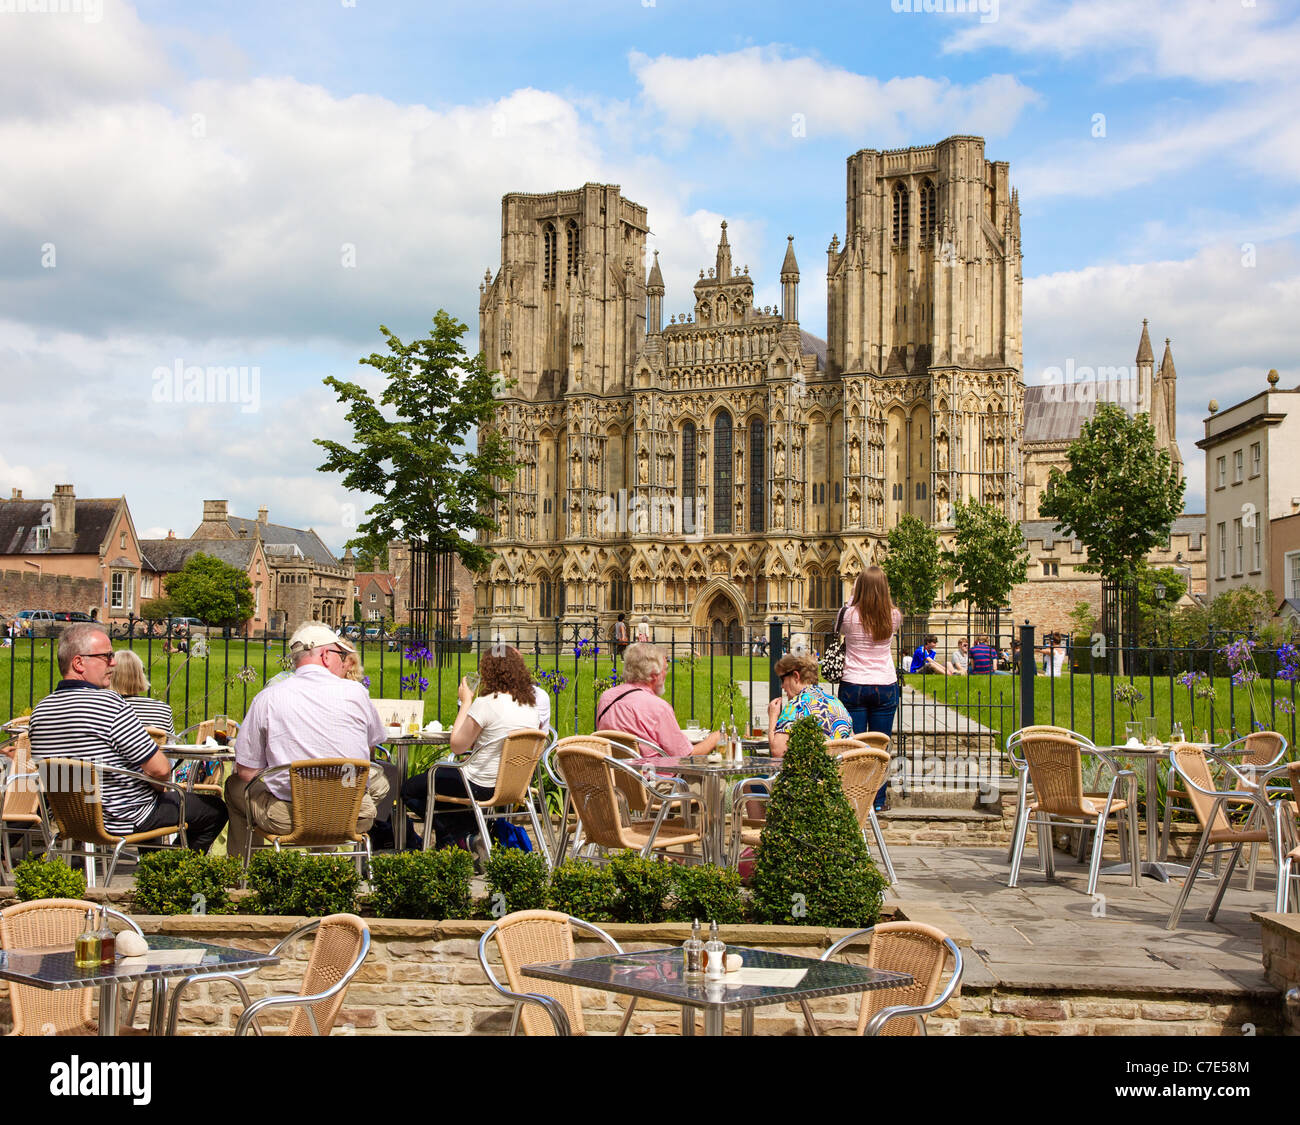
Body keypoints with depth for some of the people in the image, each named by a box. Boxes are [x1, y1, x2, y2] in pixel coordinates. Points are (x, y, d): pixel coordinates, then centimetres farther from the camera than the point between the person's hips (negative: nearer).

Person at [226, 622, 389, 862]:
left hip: (287, 819, -1)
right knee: (379, 780, 34)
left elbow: (246, 771, -2)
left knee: (235, 785, 28)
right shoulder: (356, 692, -2)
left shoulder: (266, 699, -5)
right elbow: (376, 739, 16)